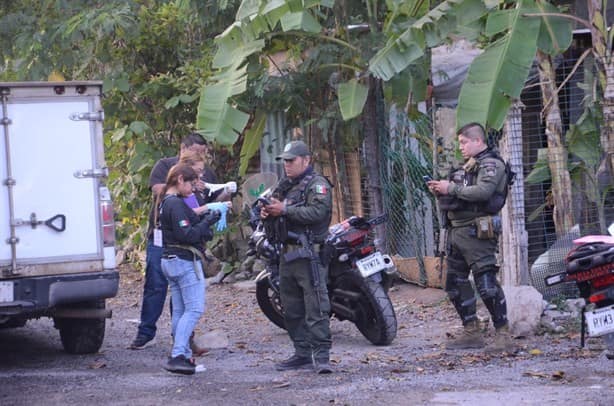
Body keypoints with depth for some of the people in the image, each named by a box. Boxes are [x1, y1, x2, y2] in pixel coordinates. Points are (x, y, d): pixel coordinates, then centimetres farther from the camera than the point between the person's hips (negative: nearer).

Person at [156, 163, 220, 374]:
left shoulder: (165, 203, 14)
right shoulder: (176, 204, -17)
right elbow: (186, 234, -22)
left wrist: (202, 220, 5)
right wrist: (207, 223, -13)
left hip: (169, 260, 10)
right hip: (185, 261, -10)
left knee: (180, 311, 11)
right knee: (194, 309, -11)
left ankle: (183, 356, 14)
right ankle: (178, 355, -21)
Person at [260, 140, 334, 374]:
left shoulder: (317, 185, -5)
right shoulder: (284, 186, 21)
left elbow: (317, 212, -20)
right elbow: (277, 213, 25)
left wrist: (285, 210, -20)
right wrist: (267, 214, 1)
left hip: (310, 253, -9)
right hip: (287, 253, 9)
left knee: (315, 306, -12)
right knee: (292, 309, 10)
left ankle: (321, 354, -14)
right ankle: (303, 353, 16)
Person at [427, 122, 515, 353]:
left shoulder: (491, 164, -7)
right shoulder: (468, 166, 21)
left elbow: (483, 191, -23)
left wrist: (451, 189, -17)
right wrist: (441, 191, 5)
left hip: (476, 232, -10)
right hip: (457, 230, 10)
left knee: (486, 283, -15)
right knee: (455, 282, 13)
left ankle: (503, 335, -15)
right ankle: (471, 332, 19)